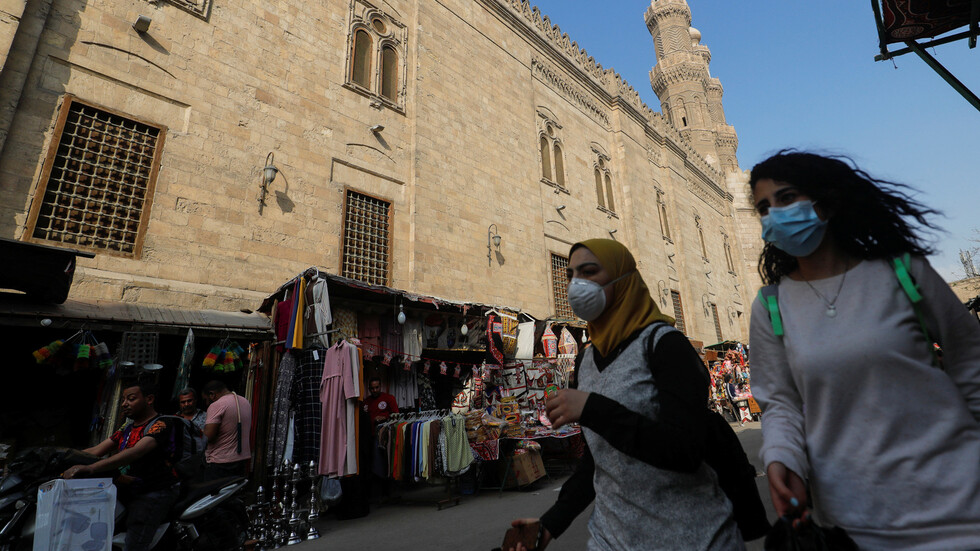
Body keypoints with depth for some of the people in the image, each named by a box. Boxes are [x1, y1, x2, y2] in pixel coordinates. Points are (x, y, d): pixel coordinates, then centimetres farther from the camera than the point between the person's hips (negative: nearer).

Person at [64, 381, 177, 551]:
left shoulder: (159, 425, -13)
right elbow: (96, 450, 14)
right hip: (127, 491, 9)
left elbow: (135, 453, -27)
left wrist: (90, 468, -33)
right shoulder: (128, 427, 17)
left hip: (153, 493, -9)